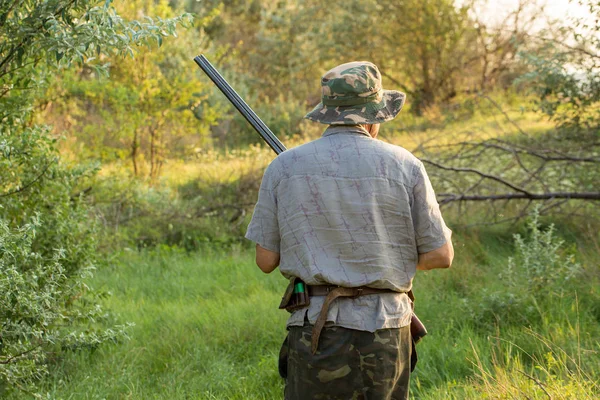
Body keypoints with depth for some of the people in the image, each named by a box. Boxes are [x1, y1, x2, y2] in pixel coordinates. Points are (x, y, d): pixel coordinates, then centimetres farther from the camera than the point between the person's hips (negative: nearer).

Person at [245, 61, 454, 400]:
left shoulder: (284, 167, 0)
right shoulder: (403, 165, -2)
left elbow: (266, 260, 4)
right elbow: (441, 255, 0)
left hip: (316, 331, 0)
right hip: (386, 332, 1)